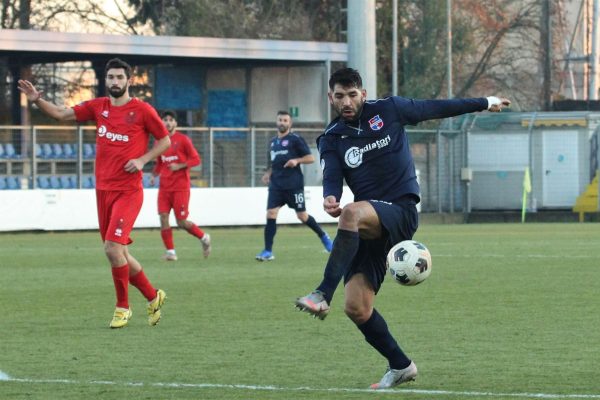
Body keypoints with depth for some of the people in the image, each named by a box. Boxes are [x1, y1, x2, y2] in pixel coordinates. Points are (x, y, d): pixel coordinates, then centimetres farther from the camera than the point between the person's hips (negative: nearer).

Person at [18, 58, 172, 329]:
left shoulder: (142, 110, -4)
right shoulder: (98, 107, 8)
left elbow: (165, 141, 3)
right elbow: (62, 114, 7)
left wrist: (142, 160, -11)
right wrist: (37, 100, -10)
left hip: (128, 191, -6)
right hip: (103, 190, 6)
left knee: (113, 248, -18)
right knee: (120, 254, 10)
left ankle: (122, 307, -2)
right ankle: (153, 297, 28)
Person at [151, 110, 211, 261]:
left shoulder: (183, 139, -5)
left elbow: (196, 159, -5)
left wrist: (179, 166, -18)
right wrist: (154, 175, 4)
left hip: (180, 186, -5)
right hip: (164, 185, 5)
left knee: (182, 222, -4)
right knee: (163, 217, -9)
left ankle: (204, 238, 21)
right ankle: (170, 251, -2)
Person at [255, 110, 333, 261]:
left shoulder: (295, 139, -4)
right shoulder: (273, 142, 16)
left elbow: (311, 158, -6)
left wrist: (297, 160, -22)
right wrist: (268, 173, 10)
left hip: (293, 185, -5)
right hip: (276, 185, 5)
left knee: (302, 215, 1)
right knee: (271, 214, -9)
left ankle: (323, 236, 27)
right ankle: (268, 252, -9)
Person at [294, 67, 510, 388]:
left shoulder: (388, 110, 4)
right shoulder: (331, 139, 8)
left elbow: (435, 108, 16)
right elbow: (332, 177, -7)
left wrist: (483, 104, 23)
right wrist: (330, 198, -31)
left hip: (401, 213, -4)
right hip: (368, 227, 4)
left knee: (352, 213, -38)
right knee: (356, 308, -7)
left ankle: (323, 294, -43)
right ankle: (400, 366, 13)